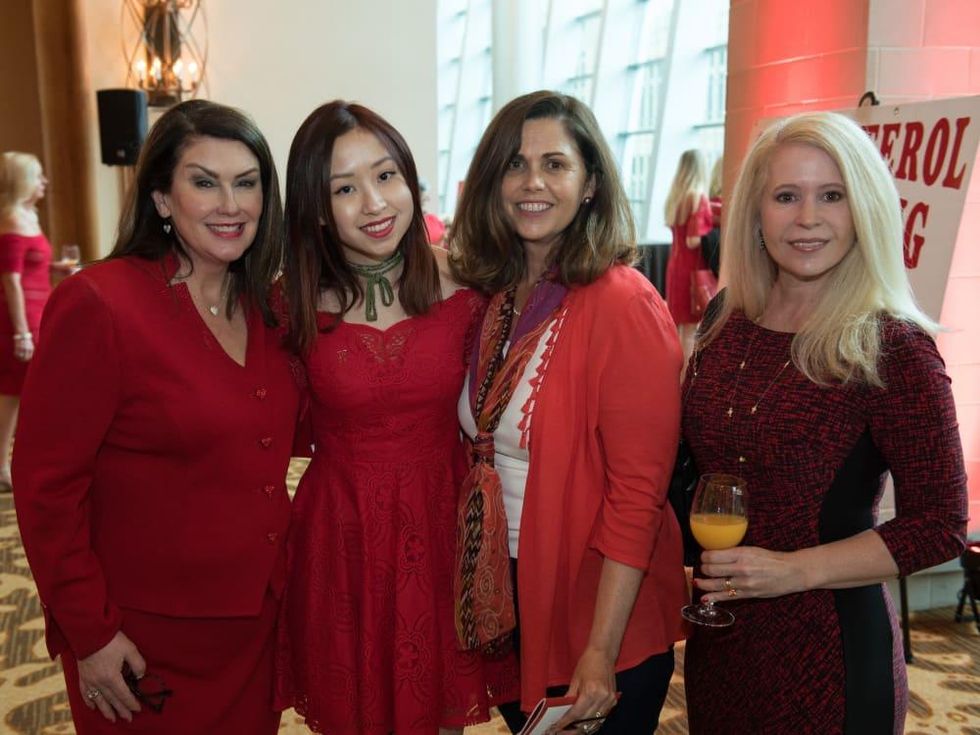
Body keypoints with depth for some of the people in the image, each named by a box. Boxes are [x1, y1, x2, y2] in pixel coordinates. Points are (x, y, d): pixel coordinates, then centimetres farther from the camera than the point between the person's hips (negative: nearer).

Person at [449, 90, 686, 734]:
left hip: (602, 615, -6)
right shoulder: (494, 297, 2)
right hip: (504, 597, 6)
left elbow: (637, 491, -20)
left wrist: (602, 652, -21)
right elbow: (485, 451, 8)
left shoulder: (626, 306, -19)